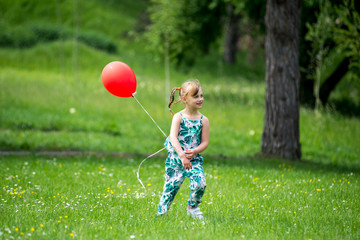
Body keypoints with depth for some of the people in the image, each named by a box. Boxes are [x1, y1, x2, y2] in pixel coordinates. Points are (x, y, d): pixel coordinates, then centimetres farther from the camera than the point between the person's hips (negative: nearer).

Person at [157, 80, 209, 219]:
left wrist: (194, 152, -18)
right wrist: (181, 155, -27)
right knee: (171, 185, -1)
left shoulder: (203, 120, 4)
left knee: (200, 184, -17)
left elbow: (205, 142, 3)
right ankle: (162, 210, 22)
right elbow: (173, 137, -15)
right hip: (175, 158, -1)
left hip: (194, 159, 1)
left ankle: (193, 208, 9)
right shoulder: (178, 117, -3)